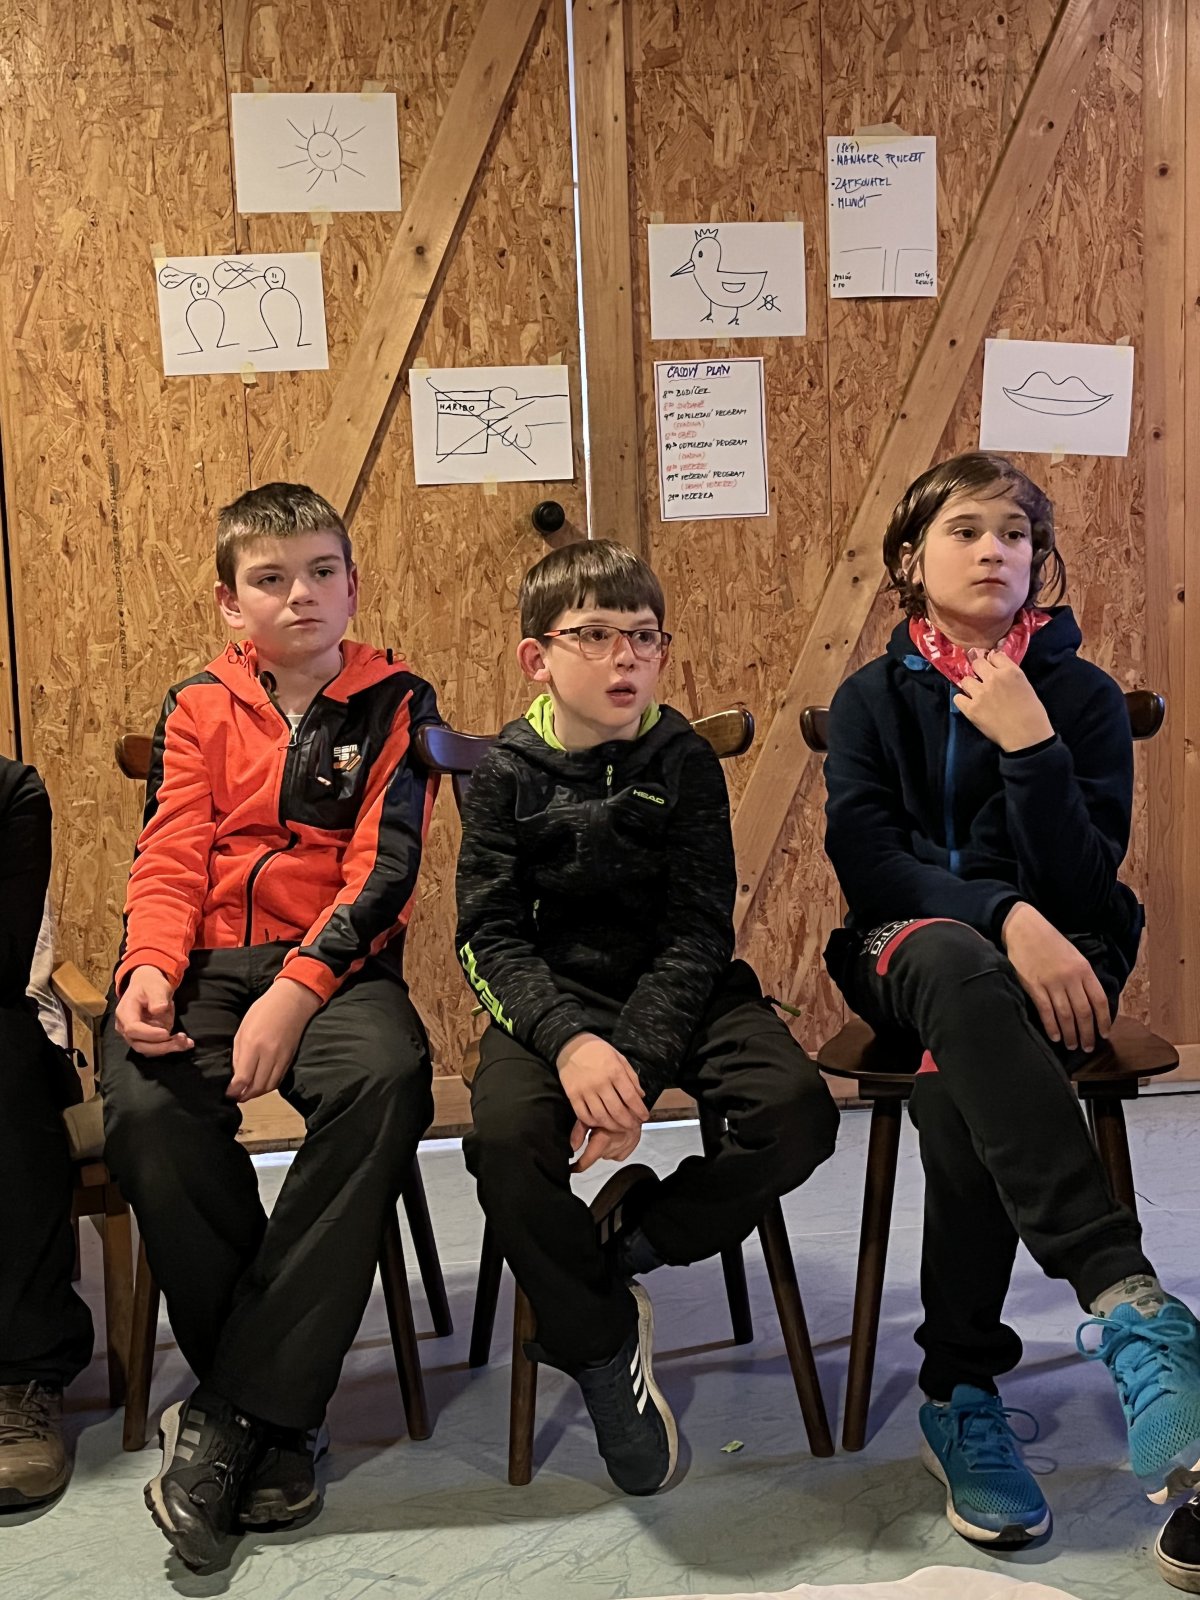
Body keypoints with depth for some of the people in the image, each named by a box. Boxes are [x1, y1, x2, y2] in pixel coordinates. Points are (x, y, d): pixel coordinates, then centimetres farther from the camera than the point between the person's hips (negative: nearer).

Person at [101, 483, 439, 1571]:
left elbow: (382, 867, -4)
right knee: (146, 1102, -30)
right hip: (208, 960, 2)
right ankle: (276, 1416, -15)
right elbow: (171, 859, 5)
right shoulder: (201, 709, 13)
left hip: (337, 961, -1)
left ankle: (239, 1412, -24)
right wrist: (149, 969, -16)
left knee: (386, 1078, -35)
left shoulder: (394, 704, 6)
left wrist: (296, 992, -18)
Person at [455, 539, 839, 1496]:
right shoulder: (507, 775, -2)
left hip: (679, 990, 1)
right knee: (506, 1135, -30)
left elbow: (698, 934, -7)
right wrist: (569, 1041, -27)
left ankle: (637, 1232, 2)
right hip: (553, 996, -1)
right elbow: (490, 936, -8)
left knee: (800, 1111, -24)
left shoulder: (684, 762, -1)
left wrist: (636, 1058, -23)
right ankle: (601, 1341, -5)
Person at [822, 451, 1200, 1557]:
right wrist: (1003, 917, -24)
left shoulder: (1083, 696, 6)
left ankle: (962, 1393, -27)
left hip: (1052, 960, 0)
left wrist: (1031, 745, -18)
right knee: (962, 974, -41)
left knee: (957, 1082, -38)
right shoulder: (872, 697, 9)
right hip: (909, 947, 0)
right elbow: (864, 858, -7)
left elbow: (1081, 883, -5)